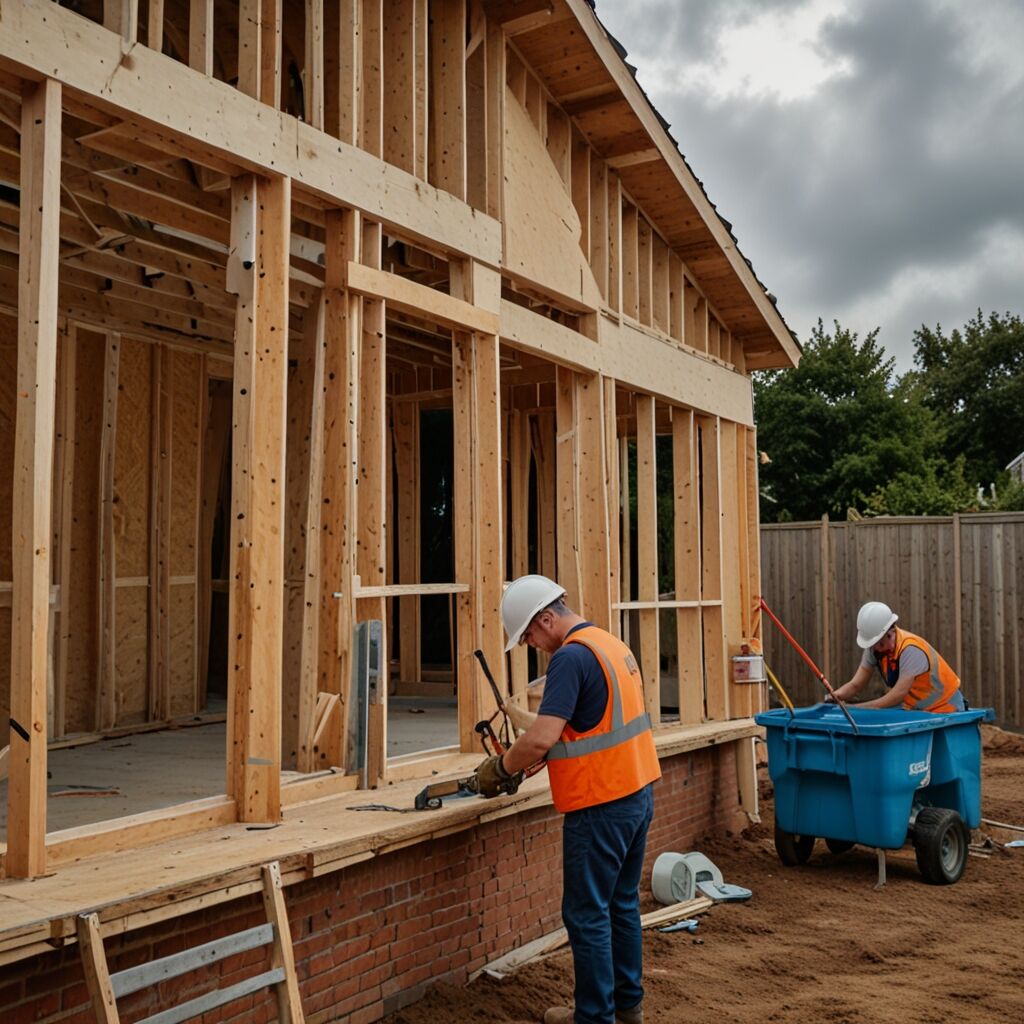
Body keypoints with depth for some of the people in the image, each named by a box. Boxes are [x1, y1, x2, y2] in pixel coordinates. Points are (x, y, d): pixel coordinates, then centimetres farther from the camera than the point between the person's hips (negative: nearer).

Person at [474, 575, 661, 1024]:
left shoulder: (571, 656, -19)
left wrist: (499, 768, -8)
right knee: (623, 903, 19)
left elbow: (541, 739, -25)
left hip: (601, 806, -10)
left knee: (587, 914, 3)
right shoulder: (613, 644, 11)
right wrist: (525, 756, 13)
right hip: (638, 793, 10)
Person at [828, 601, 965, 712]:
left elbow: (898, 695, -33)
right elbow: (855, 685, -8)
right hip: (915, 709, 6)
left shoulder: (910, 649, -29)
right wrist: (836, 695, -30)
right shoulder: (874, 646, -10)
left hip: (943, 709, -6)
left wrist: (856, 708, -35)